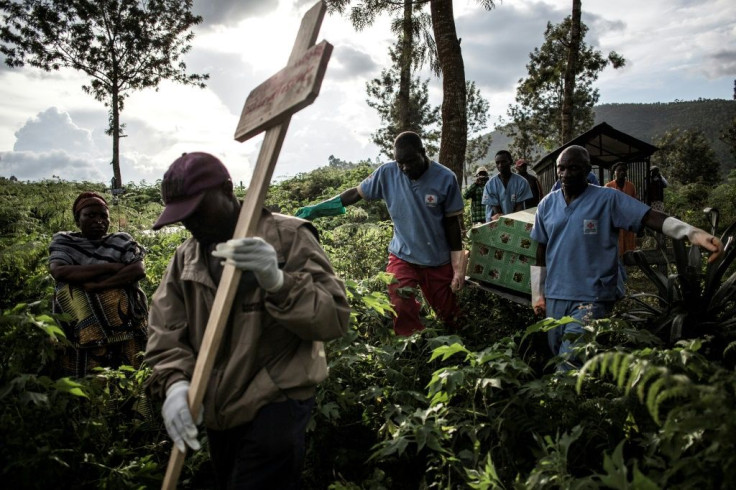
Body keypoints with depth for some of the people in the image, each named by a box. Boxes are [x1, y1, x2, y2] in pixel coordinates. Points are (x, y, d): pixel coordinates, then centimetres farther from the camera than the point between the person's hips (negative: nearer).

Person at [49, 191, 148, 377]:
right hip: (82, 331, 0)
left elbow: (139, 270, -7)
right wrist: (111, 266, -10)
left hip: (123, 326, 0)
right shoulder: (63, 241, 9)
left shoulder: (121, 240, 9)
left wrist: (96, 286, -16)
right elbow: (58, 271, -9)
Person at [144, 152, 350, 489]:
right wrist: (174, 381, -20)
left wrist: (277, 281, -36)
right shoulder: (185, 256, 7)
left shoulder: (288, 236, -11)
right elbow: (164, 329, 0)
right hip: (217, 410, 7)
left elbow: (335, 317, -19)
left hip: (276, 405, -6)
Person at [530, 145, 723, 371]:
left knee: (571, 366, -13)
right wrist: (538, 294, 13)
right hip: (554, 297, 5)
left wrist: (694, 233, -33)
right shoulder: (547, 204, 6)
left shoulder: (608, 199, -6)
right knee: (559, 358, 16)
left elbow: (650, 217, -16)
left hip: (591, 298, -5)